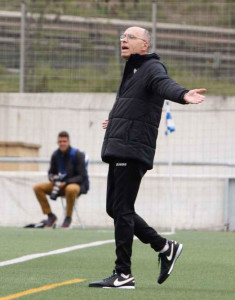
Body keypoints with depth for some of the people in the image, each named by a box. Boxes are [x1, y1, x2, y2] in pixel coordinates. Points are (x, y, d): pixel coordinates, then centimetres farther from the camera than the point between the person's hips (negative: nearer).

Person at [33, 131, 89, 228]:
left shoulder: (77, 155, -12)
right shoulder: (55, 155, 3)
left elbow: (82, 176, -15)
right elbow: (51, 172, 14)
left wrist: (65, 183, -25)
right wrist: (52, 178, -12)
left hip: (78, 184, -6)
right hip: (61, 185, 6)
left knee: (71, 189, -43)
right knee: (38, 187, -13)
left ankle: (68, 217, -21)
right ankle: (50, 215, -5)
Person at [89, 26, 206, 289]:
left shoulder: (152, 68, -6)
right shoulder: (131, 72, 23)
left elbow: (165, 84, -27)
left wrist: (182, 95, -48)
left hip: (133, 150, -10)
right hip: (118, 151, 10)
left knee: (122, 210, -9)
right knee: (115, 209, 11)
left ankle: (123, 274, -4)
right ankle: (165, 248, 20)